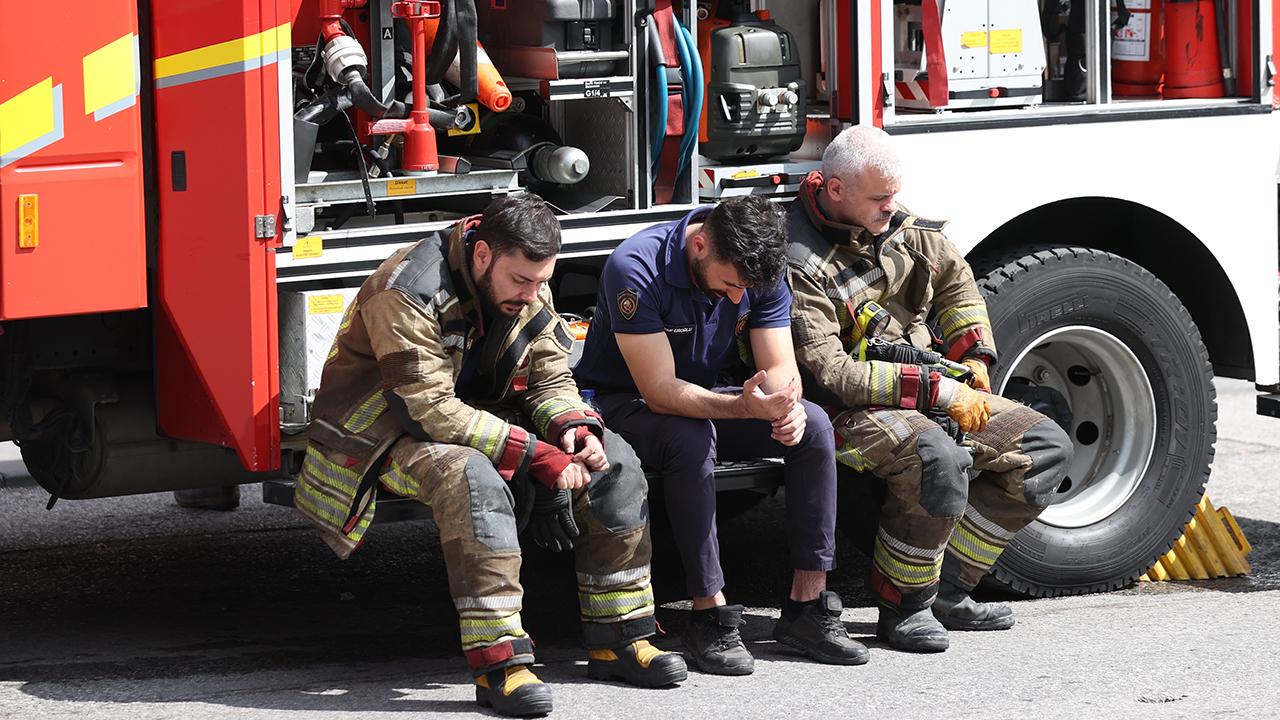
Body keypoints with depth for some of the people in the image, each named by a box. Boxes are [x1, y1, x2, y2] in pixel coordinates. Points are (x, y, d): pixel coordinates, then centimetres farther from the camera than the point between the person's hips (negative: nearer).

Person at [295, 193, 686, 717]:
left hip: (482, 416, 8)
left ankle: (618, 639, -3)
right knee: (470, 476, -40)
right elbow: (431, 408, -31)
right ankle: (498, 663, -40)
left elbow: (550, 378, 3)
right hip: (390, 432, -8)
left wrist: (574, 427, -22)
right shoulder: (409, 293, -28)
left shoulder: (528, 290, -3)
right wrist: (535, 456, -33)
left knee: (612, 461, -8)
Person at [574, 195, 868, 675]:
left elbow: (781, 367, -9)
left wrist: (787, 405, -34)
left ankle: (807, 605, -15)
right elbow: (660, 392, -32)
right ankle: (710, 617, -32)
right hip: (623, 402, -6)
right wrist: (745, 406, -47)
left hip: (708, 399, 6)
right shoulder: (636, 269, -29)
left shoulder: (760, 270, -11)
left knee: (813, 426, -18)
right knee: (691, 436, -38)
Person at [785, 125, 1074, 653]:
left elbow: (954, 279, 23)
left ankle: (947, 588, 2)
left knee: (1045, 447, -1)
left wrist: (972, 360, 10)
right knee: (938, 459, -38)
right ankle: (902, 606, -16)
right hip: (851, 410, -9)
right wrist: (938, 392, -23)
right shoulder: (798, 264, -20)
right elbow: (830, 374, -24)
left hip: (932, 387, 9)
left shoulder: (896, 224, 4)